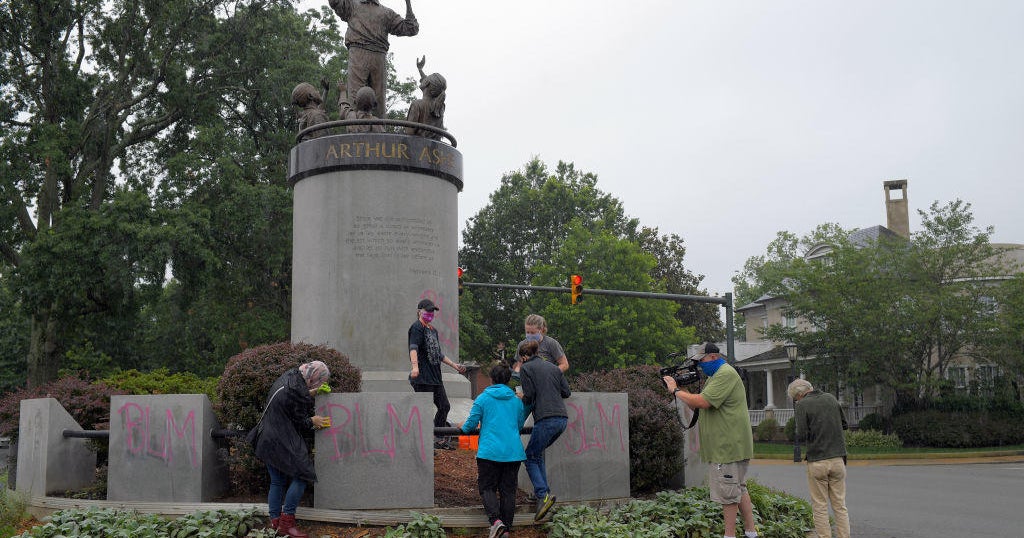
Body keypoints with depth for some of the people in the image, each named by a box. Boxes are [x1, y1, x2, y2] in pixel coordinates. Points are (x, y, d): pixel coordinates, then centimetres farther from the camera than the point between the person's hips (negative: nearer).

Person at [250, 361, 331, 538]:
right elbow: (299, 422, -12)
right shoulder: (298, 391, -20)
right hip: (283, 443, -10)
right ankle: (286, 523, -4)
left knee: (277, 482, 14)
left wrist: (309, 395, 22)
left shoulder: (288, 376, 7)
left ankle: (275, 523, 17)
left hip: (267, 441, 10)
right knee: (301, 476, -4)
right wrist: (312, 422, 6)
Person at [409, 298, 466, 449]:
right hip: (422, 378, -9)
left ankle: (437, 439, 25)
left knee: (445, 406, 14)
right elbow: (413, 347, -25)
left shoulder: (433, 330, 21)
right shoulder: (417, 327, -8)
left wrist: (454, 365, 27)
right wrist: (415, 366, -41)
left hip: (435, 377, 10)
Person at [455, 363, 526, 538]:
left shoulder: (483, 398, 0)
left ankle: (496, 520, -17)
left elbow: (471, 424, 0)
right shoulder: (517, 400, 12)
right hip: (513, 452, 3)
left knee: (487, 488, 4)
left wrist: (463, 427, 23)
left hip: (490, 451, -3)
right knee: (508, 491, 8)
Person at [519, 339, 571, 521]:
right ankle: (542, 491, 16)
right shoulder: (552, 367, 20)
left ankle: (543, 495, -17)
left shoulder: (526, 368, 3)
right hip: (562, 418, 7)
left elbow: (529, 396, -5)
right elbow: (566, 392, 17)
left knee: (530, 458, 2)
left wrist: (521, 399, 16)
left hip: (546, 419, -7)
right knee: (538, 453, 22)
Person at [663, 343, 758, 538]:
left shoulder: (726, 374, -16)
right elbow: (696, 405, 16)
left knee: (728, 493, -3)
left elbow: (702, 402, -25)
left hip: (730, 446, -11)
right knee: (739, 489, 15)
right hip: (723, 446, 11)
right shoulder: (714, 376, 18)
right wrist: (682, 388, 1)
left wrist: (676, 390, -13)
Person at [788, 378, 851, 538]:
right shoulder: (830, 398, 7)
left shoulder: (802, 405, -8)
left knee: (820, 507, 4)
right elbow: (844, 424, 15)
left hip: (817, 461, -4)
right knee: (840, 506, 10)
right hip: (838, 459, 4)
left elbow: (801, 436, -13)